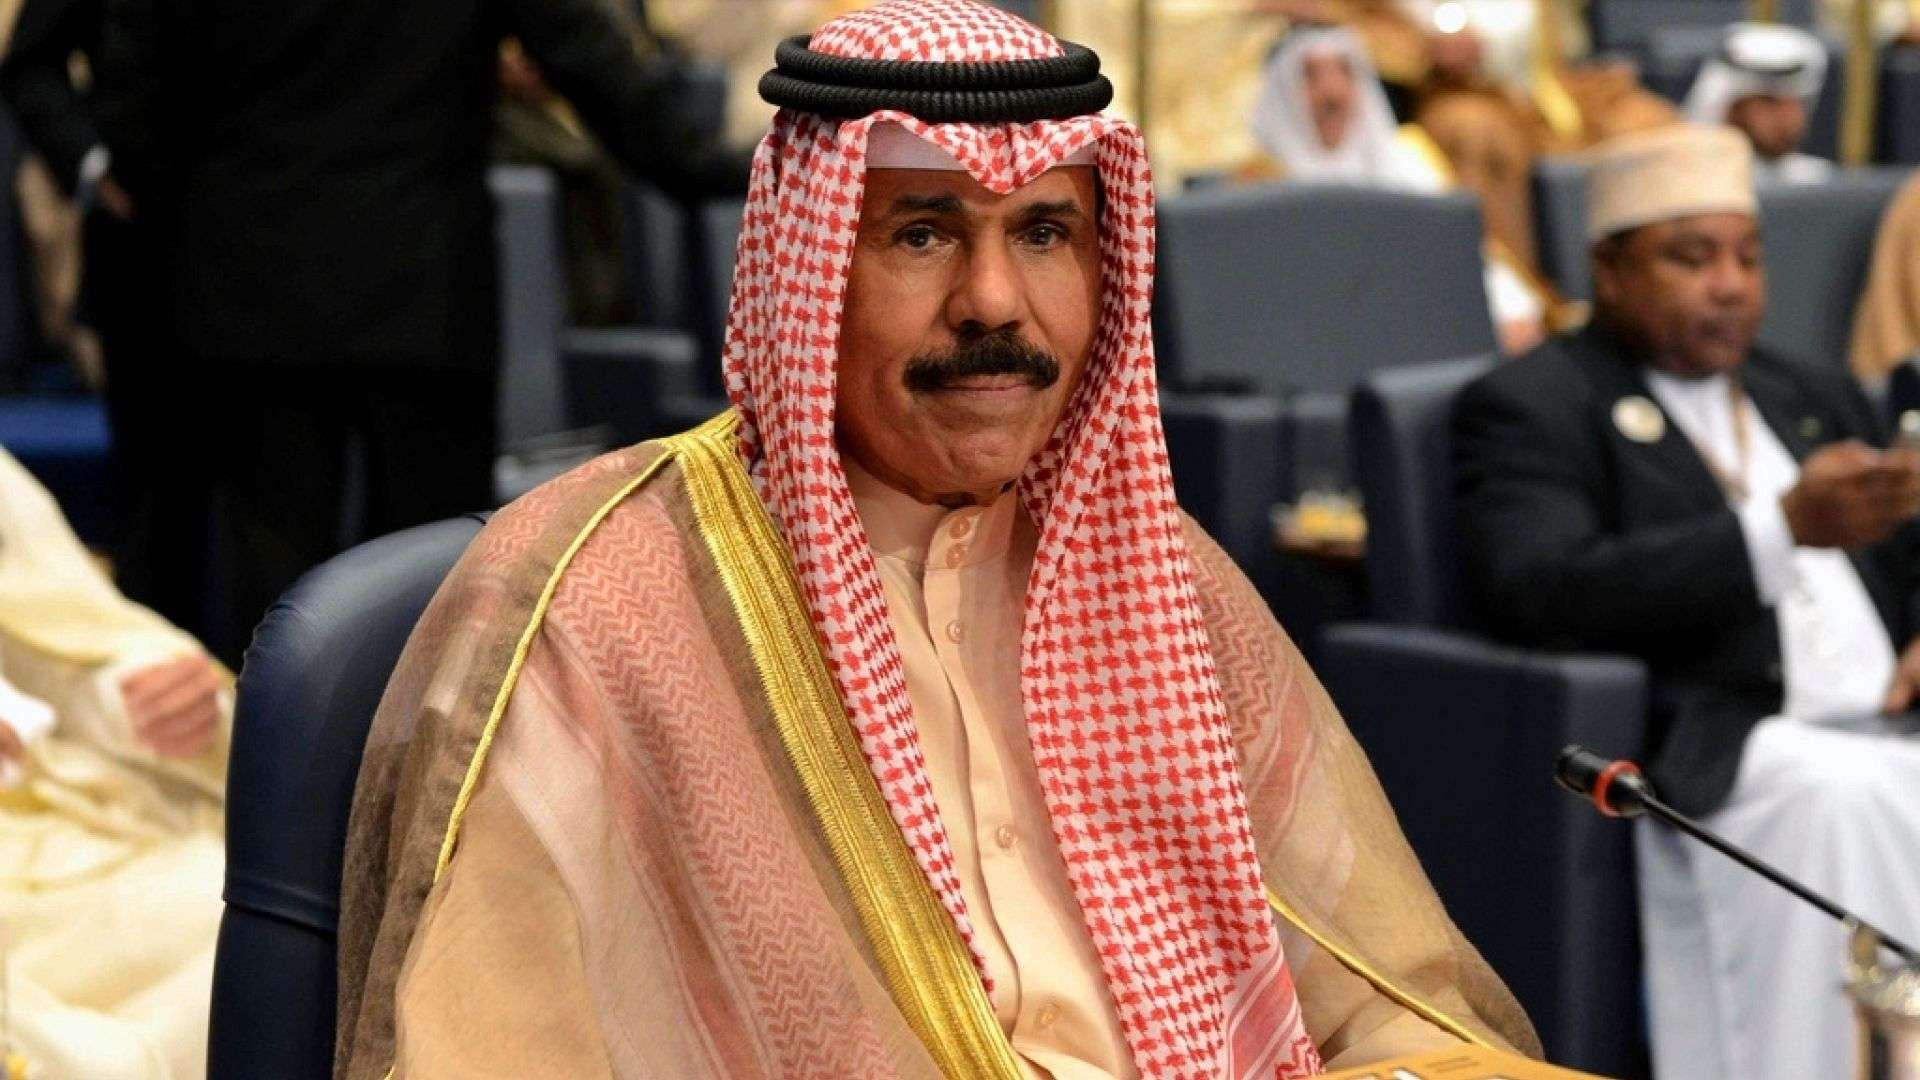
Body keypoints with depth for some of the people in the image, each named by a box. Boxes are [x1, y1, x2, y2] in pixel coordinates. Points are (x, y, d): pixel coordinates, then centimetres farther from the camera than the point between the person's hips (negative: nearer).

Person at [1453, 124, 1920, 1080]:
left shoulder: (1816, 396, 27)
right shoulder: (1529, 408, 4)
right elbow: (1540, 595, -14)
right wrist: (1783, 529, -23)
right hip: (1710, 751, -6)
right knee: (1838, 794, -36)